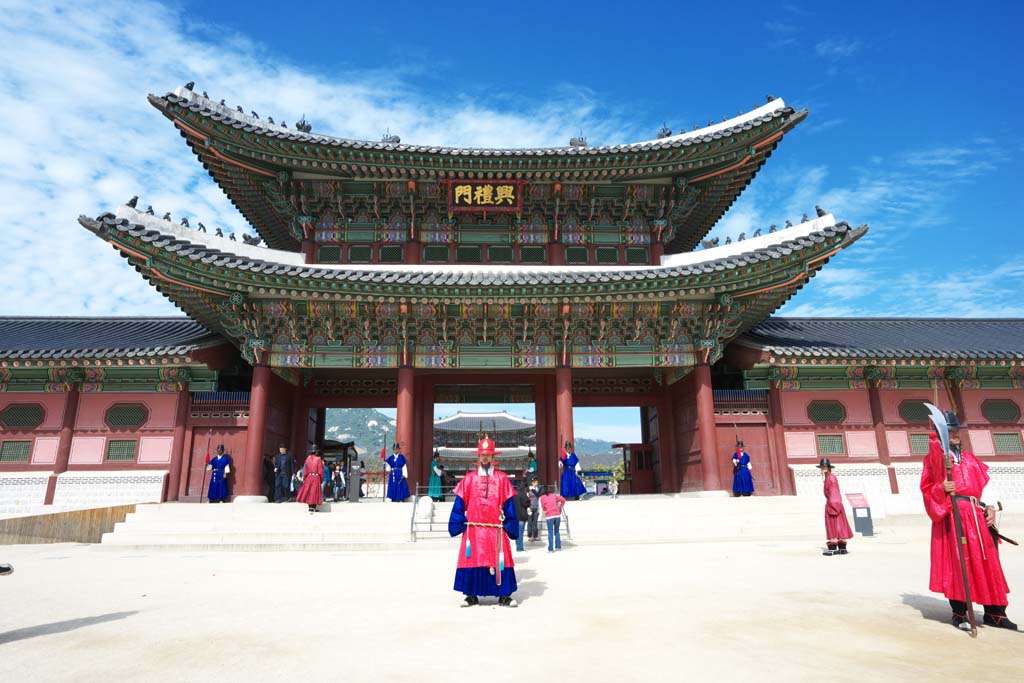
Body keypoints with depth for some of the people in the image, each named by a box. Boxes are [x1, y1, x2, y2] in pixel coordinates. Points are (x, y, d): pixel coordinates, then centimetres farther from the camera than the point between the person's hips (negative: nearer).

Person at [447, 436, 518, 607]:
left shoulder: (502, 478, 3)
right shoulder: (469, 478, 4)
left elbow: (509, 503, 4)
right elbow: (460, 503, 5)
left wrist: (509, 525, 1)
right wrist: (460, 522, -1)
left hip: (496, 529, 0)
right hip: (473, 529, 0)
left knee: (500, 560, 2)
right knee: (472, 560, 4)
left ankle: (504, 596, 13)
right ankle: (471, 595, 17)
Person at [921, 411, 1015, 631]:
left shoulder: (969, 458, 19)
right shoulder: (934, 457, 2)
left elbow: (984, 483, 13)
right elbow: (927, 487, -5)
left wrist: (990, 507, 1)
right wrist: (942, 488, -24)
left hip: (976, 515, 6)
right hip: (952, 515, -6)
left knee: (987, 562, 8)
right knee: (957, 561, -6)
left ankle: (994, 612, 18)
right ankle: (959, 613, 2)